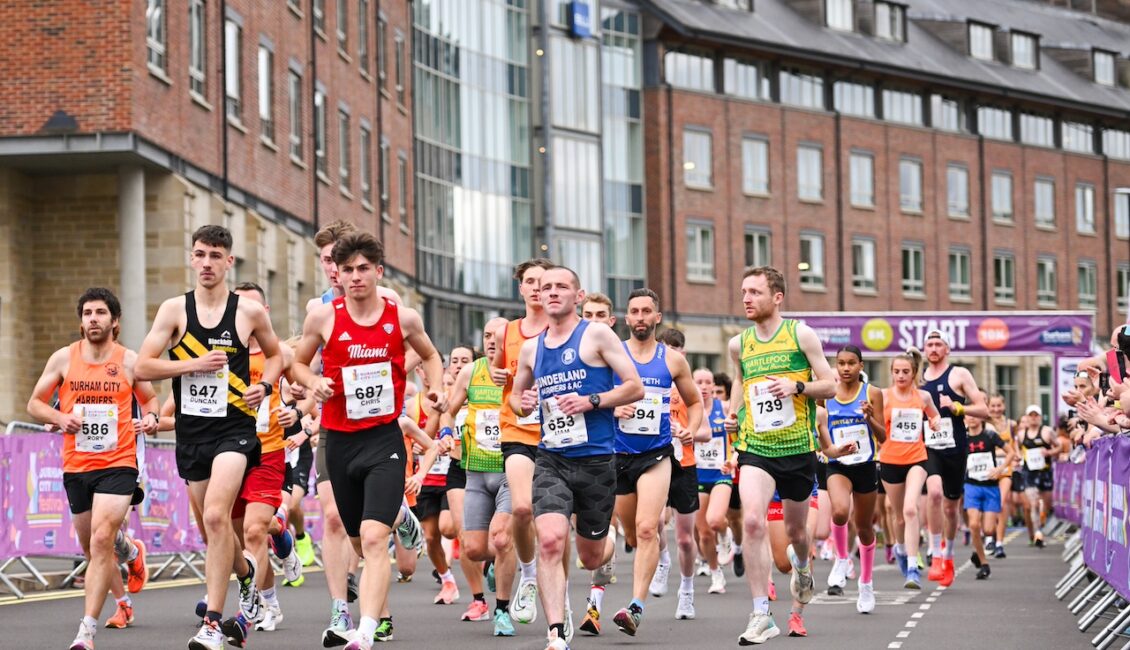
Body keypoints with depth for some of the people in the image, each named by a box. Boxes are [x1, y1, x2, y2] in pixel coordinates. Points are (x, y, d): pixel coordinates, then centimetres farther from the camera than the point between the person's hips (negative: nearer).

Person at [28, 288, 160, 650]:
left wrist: (151, 417, -6)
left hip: (118, 464, -3)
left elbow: (149, 398, 17)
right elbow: (34, 404, 8)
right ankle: (123, 599, 43)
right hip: (76, 466, 3)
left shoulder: (129, 361, 0)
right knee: (92, 548, 13)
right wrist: (59, 418, -12)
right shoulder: (63, 358, 2)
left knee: (101, 539, -20)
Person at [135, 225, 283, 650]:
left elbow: (275, 354, 19)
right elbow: (143, 367, -4)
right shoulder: (174, 310, 1)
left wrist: (264, 385, -1)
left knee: (216, 516, -22)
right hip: (191, 430, 3)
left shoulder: (250, 312, 0)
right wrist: (195, 364, -14)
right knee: (213, 527, 14)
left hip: (235, 427, -3)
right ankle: (247, 571, 48)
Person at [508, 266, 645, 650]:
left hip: (596, 460, -2)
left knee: (590, 557, 11)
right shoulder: (531, 349, 11)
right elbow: (516, 396, 27)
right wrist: (522, 403, 3)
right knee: (550, 541, -21)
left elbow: (636, 388, -5)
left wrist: (591, 401, -17)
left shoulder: (597, 335, -2)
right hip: (551, 460, 2)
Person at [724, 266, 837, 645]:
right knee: (753, 521, -21)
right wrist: (732, 411, 7)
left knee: (795, 529, 14)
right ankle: (761, 615, -18)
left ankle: (801, 564, 53)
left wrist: (797, 386, -19)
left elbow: (830, 386, -2)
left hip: (798, 447, -1)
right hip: (755, 447, 1)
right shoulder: (738, 344, 5)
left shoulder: (801, 334, -4)